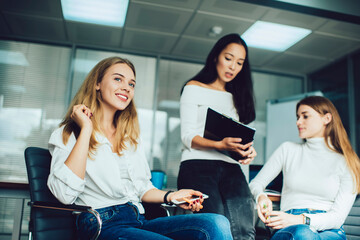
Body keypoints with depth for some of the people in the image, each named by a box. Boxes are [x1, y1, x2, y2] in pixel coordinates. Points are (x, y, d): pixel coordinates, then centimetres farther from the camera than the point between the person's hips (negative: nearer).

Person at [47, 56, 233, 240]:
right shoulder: (68, 134, 2)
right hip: (102, 225, -6)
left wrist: (170, 196, 2)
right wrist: (86, 130, -12)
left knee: (216, 224, -20)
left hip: (140, 222, 6)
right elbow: (65, 194, -14)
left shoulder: (130, 136, 21)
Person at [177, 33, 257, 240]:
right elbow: (188, 137, 1)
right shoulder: (194, 88, 12)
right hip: (198, 165, -4)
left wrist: (247, 150, -1)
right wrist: (220, 145, -17)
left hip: (231, 167, 4)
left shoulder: (237, 97, 27)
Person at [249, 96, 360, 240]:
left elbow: (338, 216, -1)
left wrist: (299, 219, -20)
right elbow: (256, 183, 14)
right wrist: (261, 197, -12)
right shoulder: (288, 150, 13)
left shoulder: (346, 163, 8)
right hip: (291, 227, 1)